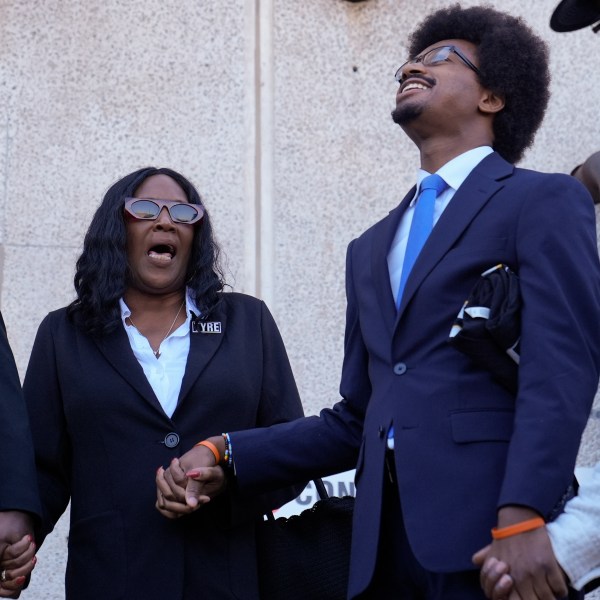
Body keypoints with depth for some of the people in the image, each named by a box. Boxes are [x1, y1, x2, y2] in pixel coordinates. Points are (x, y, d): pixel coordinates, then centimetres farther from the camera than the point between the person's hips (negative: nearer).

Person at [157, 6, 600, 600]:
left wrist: (521, 519, -24)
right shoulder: (372, 248, 23)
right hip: (384, 541, 6)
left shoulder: (544, 201, 3)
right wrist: (225, 454, 10)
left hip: (485, 526, -6)